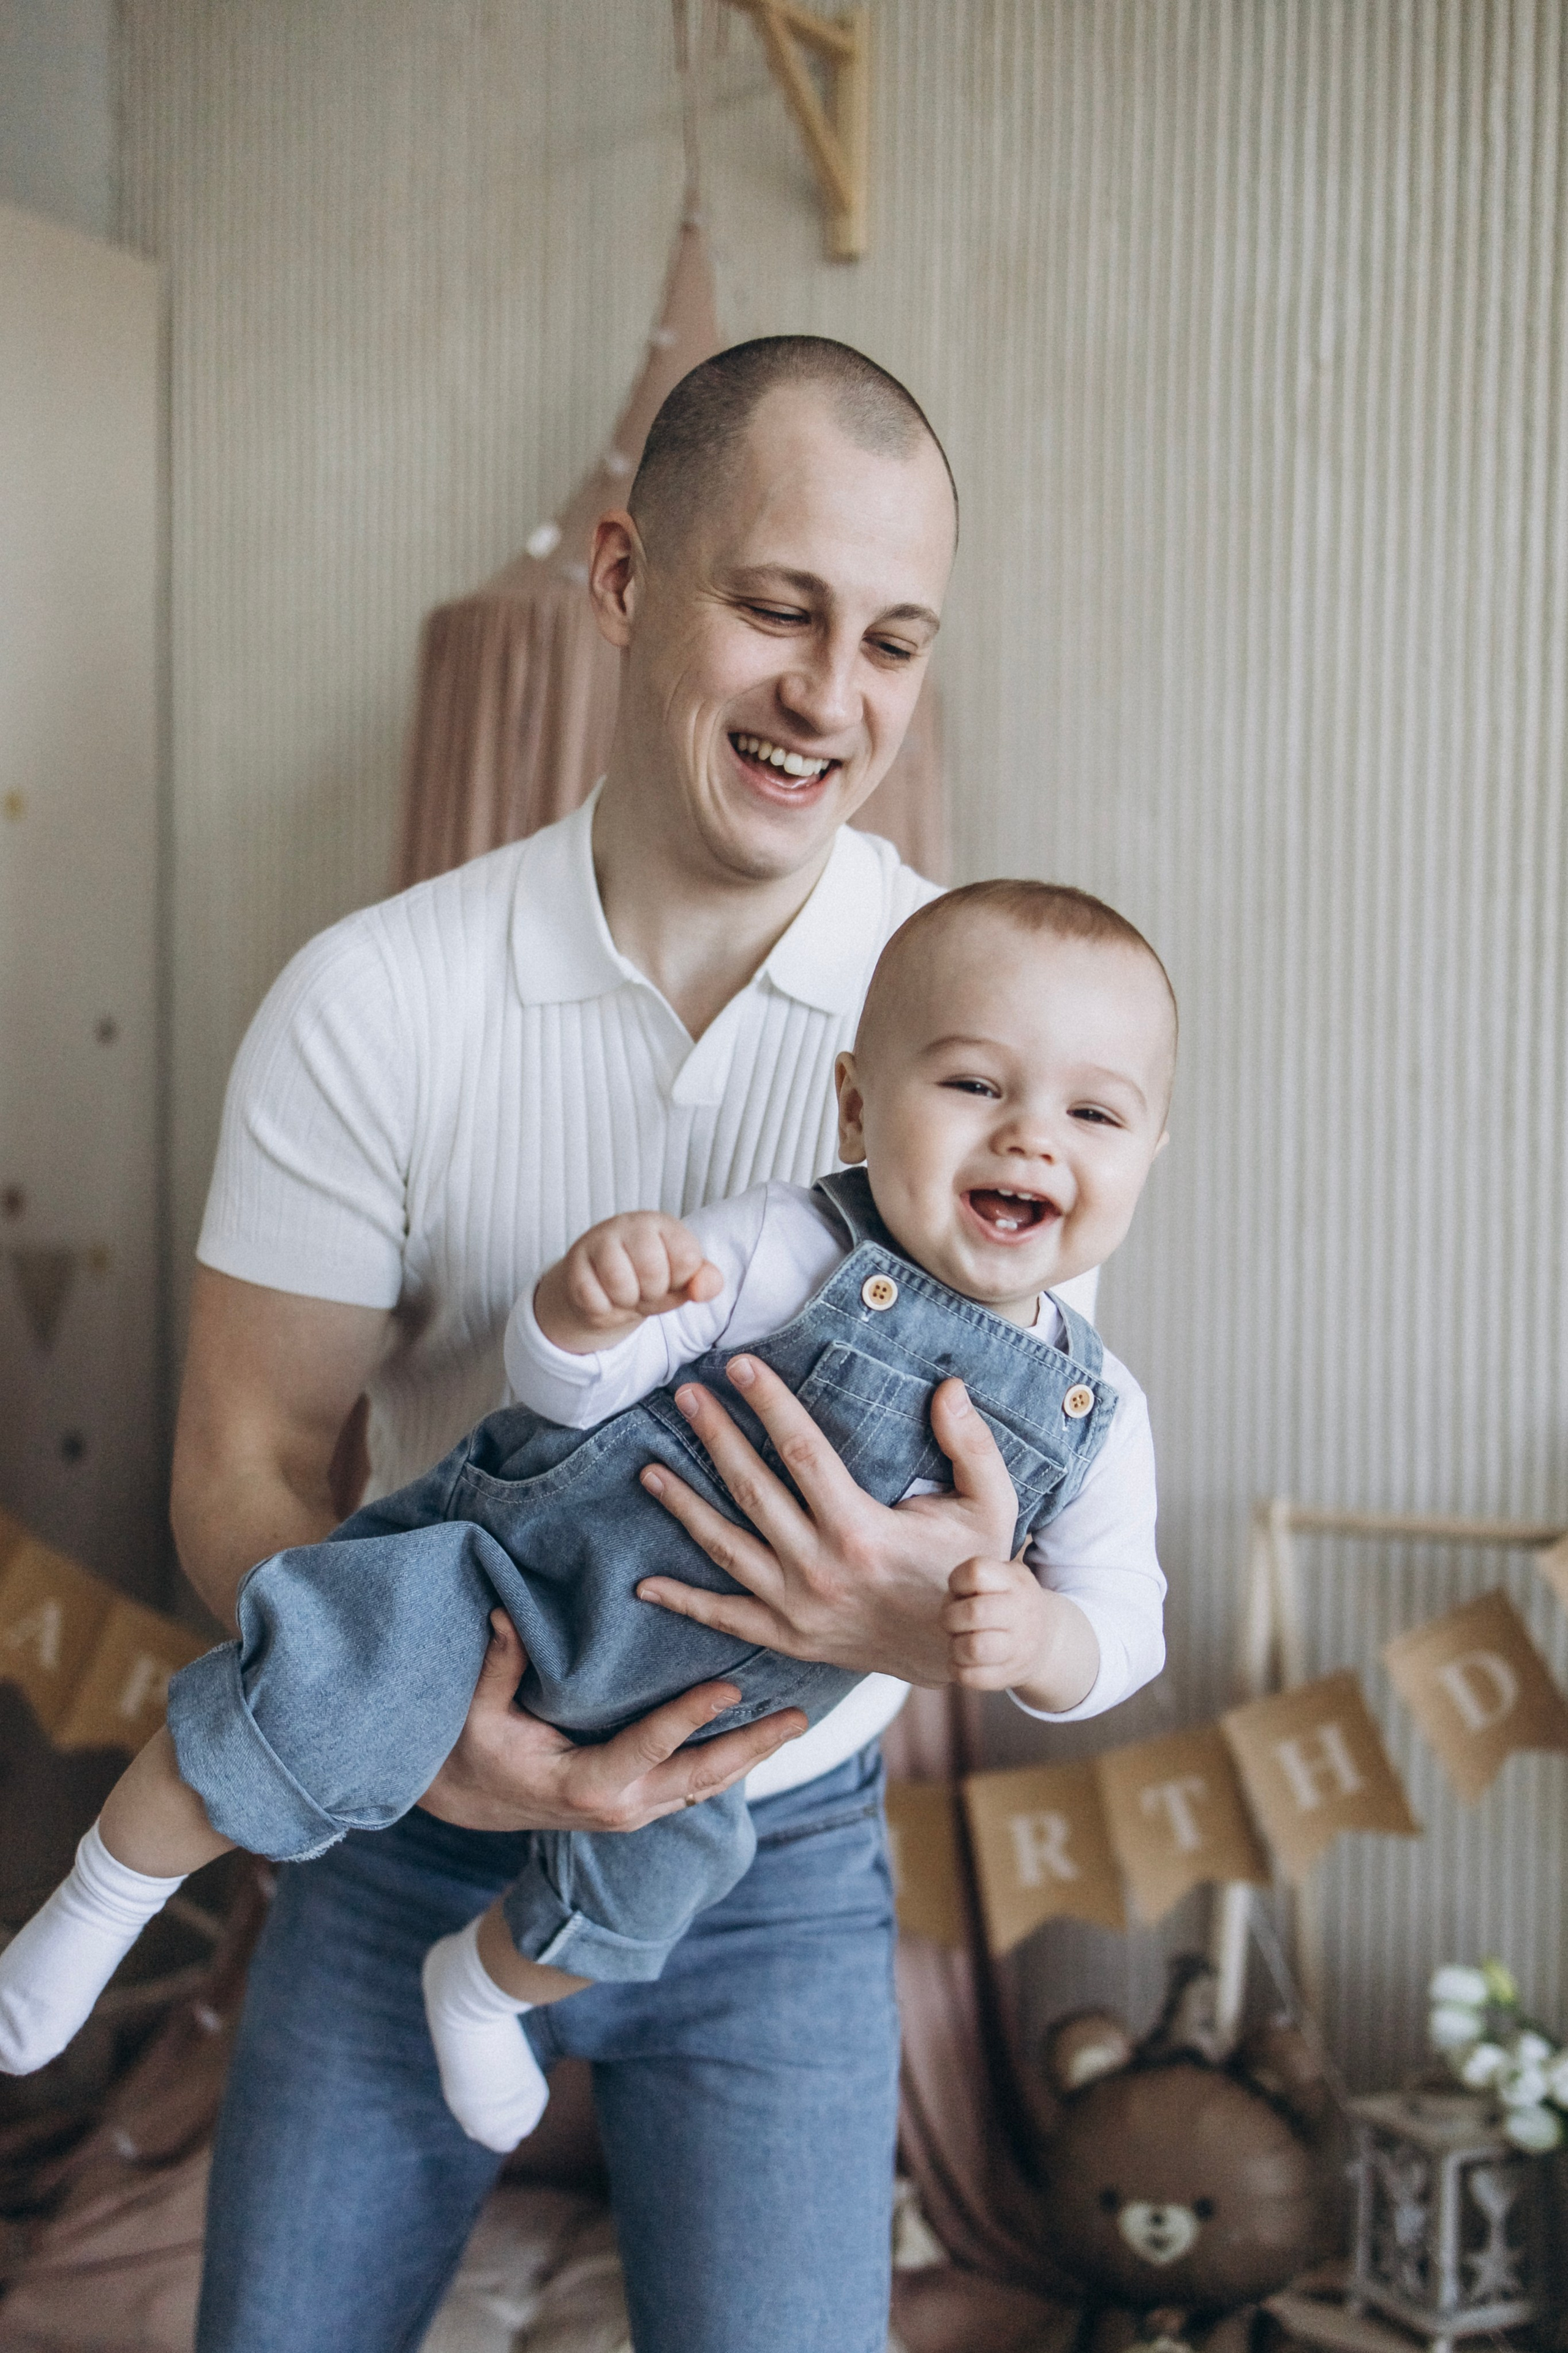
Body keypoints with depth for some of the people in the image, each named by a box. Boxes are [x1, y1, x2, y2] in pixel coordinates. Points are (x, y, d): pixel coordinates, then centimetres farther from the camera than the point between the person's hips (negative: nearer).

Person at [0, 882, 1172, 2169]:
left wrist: (1040, 1639, -27)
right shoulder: (792, 1248, -23)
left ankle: (478, 1988, 57)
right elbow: (565, 1381, -21)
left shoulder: (1097, 1418, -10)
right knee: (304, 1725, -19)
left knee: (636, 1901, 21)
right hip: (523, 1573, -5)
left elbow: (1124, 1624, -3)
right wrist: (590, 1295, -44)